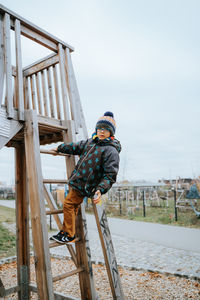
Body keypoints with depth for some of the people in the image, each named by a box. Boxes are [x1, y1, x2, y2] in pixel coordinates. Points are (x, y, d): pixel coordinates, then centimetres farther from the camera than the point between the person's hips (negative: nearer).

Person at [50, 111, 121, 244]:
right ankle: (66, 231, 33)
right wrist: (59, 148, 35)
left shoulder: (111, 151, -16)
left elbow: (110, 175, -20)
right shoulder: (90, 142, 8)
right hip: (77, 182, 8)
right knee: (74, 206, 18)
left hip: (84, 186, -8)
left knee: (68, 204, -8)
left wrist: (100, 190, -31)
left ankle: (69, 235, 6)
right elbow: (75, 147, 26)